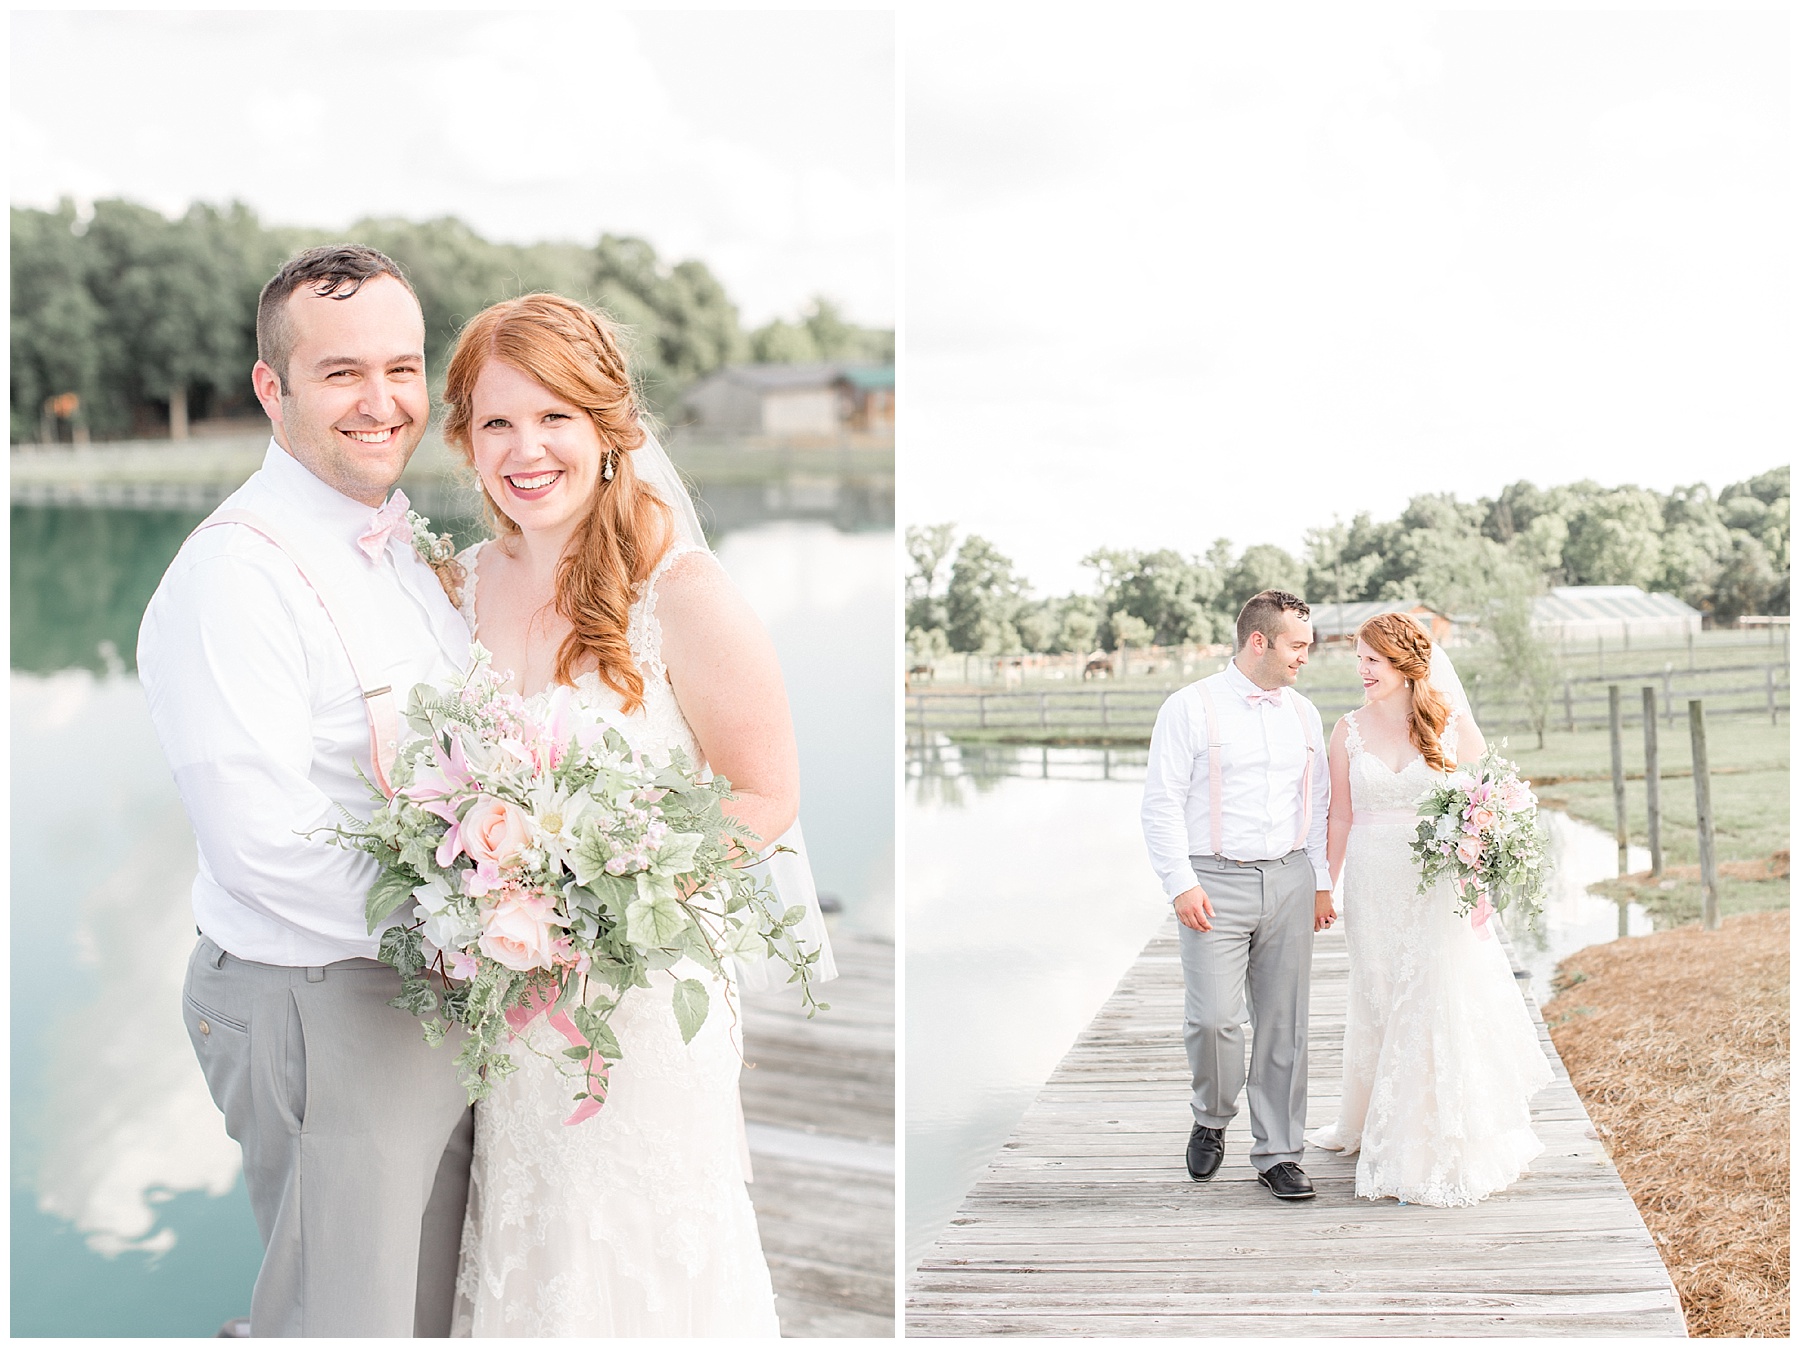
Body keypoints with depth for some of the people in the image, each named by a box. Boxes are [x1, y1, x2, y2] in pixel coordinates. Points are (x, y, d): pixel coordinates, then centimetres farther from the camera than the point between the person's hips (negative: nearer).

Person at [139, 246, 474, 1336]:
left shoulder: (410, 542, 9)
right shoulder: (233, 573, -19)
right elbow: (263, 843, -24)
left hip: (440, 995, 9)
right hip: (323, 1013, -8)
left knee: (437, 1309, 21)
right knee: (350, 1313, 6)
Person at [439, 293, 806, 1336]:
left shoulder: (682, 593, -16)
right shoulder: (470, 582, 2)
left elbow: (767, 796, -11)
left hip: (647, 998, -5)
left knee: (643, 1267, 11)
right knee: (524, 1261, 19)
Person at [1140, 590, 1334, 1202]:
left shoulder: (1304, 715, 12)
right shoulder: (1190, 708, -4)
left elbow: (1318, 804, 18)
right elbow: (1162, 803, -6)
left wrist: (1321, 882, 12)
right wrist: (1182, 884, -13)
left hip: (1289, 881, 5)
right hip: (1216, 883, -4)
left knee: (1283, 1024, 5)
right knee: (1214, 1017, -12)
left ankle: (1278, 1154, 15)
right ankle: (1212, 1120, 17)